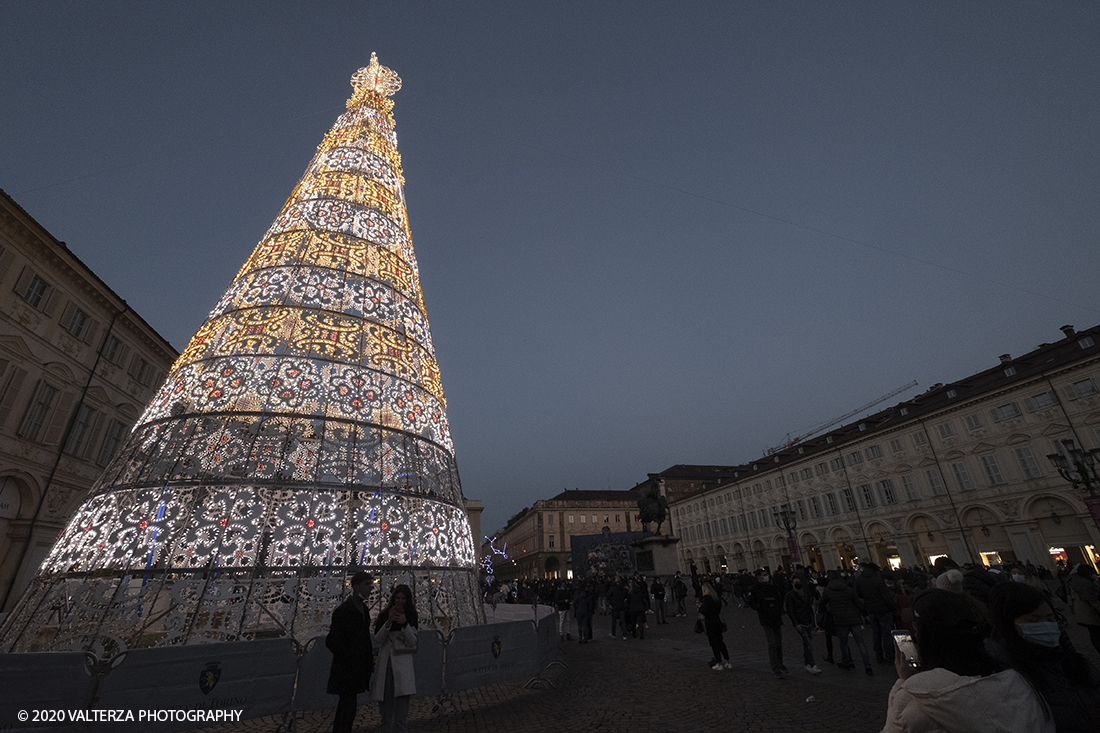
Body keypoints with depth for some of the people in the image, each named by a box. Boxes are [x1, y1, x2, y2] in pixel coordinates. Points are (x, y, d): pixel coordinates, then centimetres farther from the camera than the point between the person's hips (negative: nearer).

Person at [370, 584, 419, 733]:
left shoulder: (411, 617, 3)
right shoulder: (384, 615, 5)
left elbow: (412, 642, -4)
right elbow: (378, 640, -2)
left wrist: (405, 624, -18)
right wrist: (388, 622, -16)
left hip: (402, 665, -2)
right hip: (385, 664, 2)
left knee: (402, 709, -7)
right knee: (386, 709, 10)